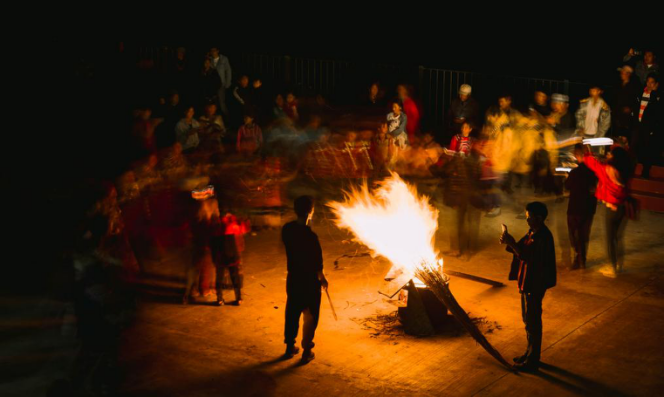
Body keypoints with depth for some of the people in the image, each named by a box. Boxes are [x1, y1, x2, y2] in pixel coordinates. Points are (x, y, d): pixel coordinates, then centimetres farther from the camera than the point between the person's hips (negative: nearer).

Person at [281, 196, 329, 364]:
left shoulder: (287, 229, -7)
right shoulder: (310, 235, -26)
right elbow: (317, 263, -18)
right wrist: (322, 279, -1)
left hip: (293, 278, 6)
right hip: (309, 281, -6)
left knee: (292, 313, 19)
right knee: (310, 317, 10)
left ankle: (290, 347, 30)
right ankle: (306, 351, 17)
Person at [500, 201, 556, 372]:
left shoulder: (543, 237, -23)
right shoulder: (532, 233, 8)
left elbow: (527, 256, -30)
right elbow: (522, 250, 11)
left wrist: (511, 243, -27)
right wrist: (509, 242, -6)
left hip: (535, 284, -10)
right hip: (527, 282, 10)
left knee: (533, 322, -1)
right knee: (528, 319, 19)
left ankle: (532, 361, 8)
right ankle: (530, 354, 33)